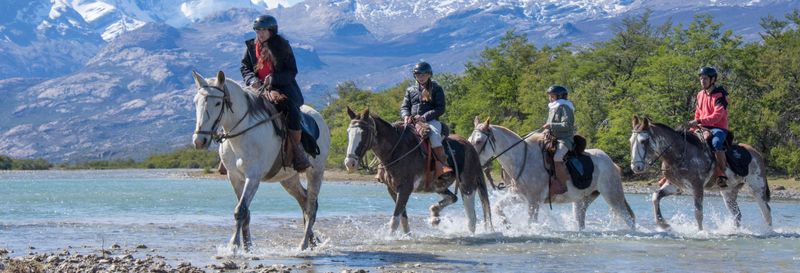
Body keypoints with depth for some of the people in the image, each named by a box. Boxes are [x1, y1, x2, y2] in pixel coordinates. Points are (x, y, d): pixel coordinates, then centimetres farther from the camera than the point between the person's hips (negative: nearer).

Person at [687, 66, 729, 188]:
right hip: (704, 128, 8)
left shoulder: (720, 95, -9)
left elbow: (717, 115, -21)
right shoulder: (700, 95, 13)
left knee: (716, 142, -39)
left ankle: (722, 174, -38)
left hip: (718, 128, -8)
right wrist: (693, 125, 6)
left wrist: (699, 121, -30)